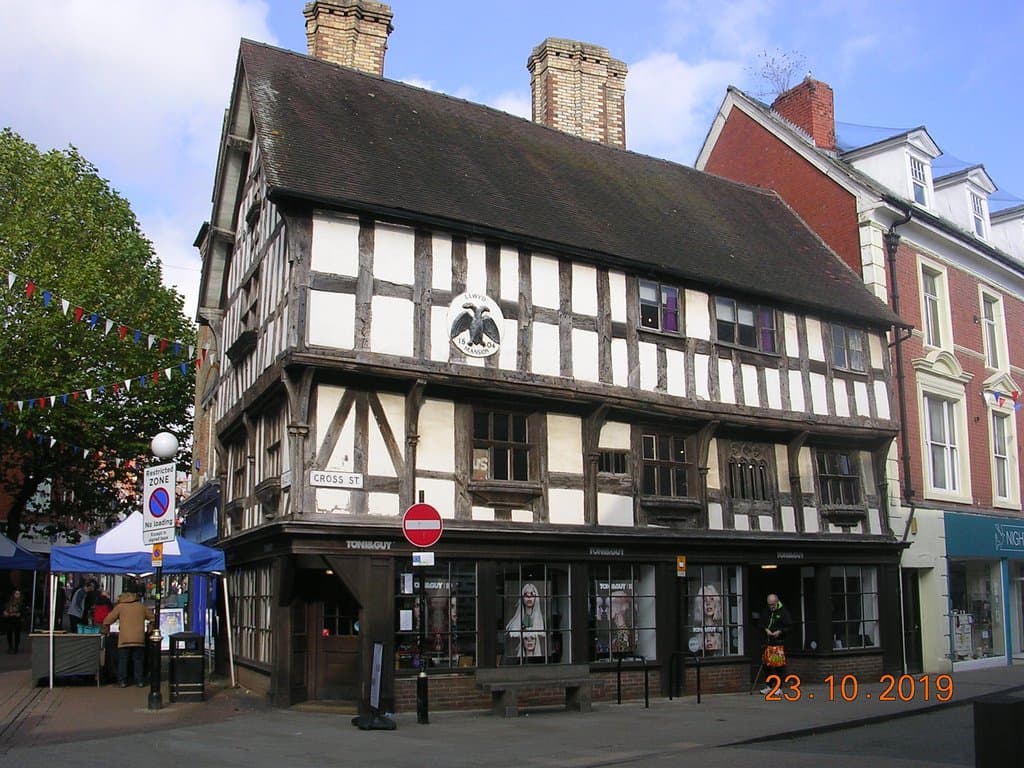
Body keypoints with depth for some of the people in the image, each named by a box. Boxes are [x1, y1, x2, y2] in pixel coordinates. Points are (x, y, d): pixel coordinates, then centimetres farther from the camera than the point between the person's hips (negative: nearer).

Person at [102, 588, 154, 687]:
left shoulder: (120, 606, 6)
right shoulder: (142, 606, 12)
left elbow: (107, 621, 5)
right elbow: (152, 618, 17)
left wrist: (105, 630, 22)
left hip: (125, 639, -2)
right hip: (139, 639, 2)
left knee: (123, 660, 7)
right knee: (138, 660, 9)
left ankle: (122, 681, 7)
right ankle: (139, 681, 9)